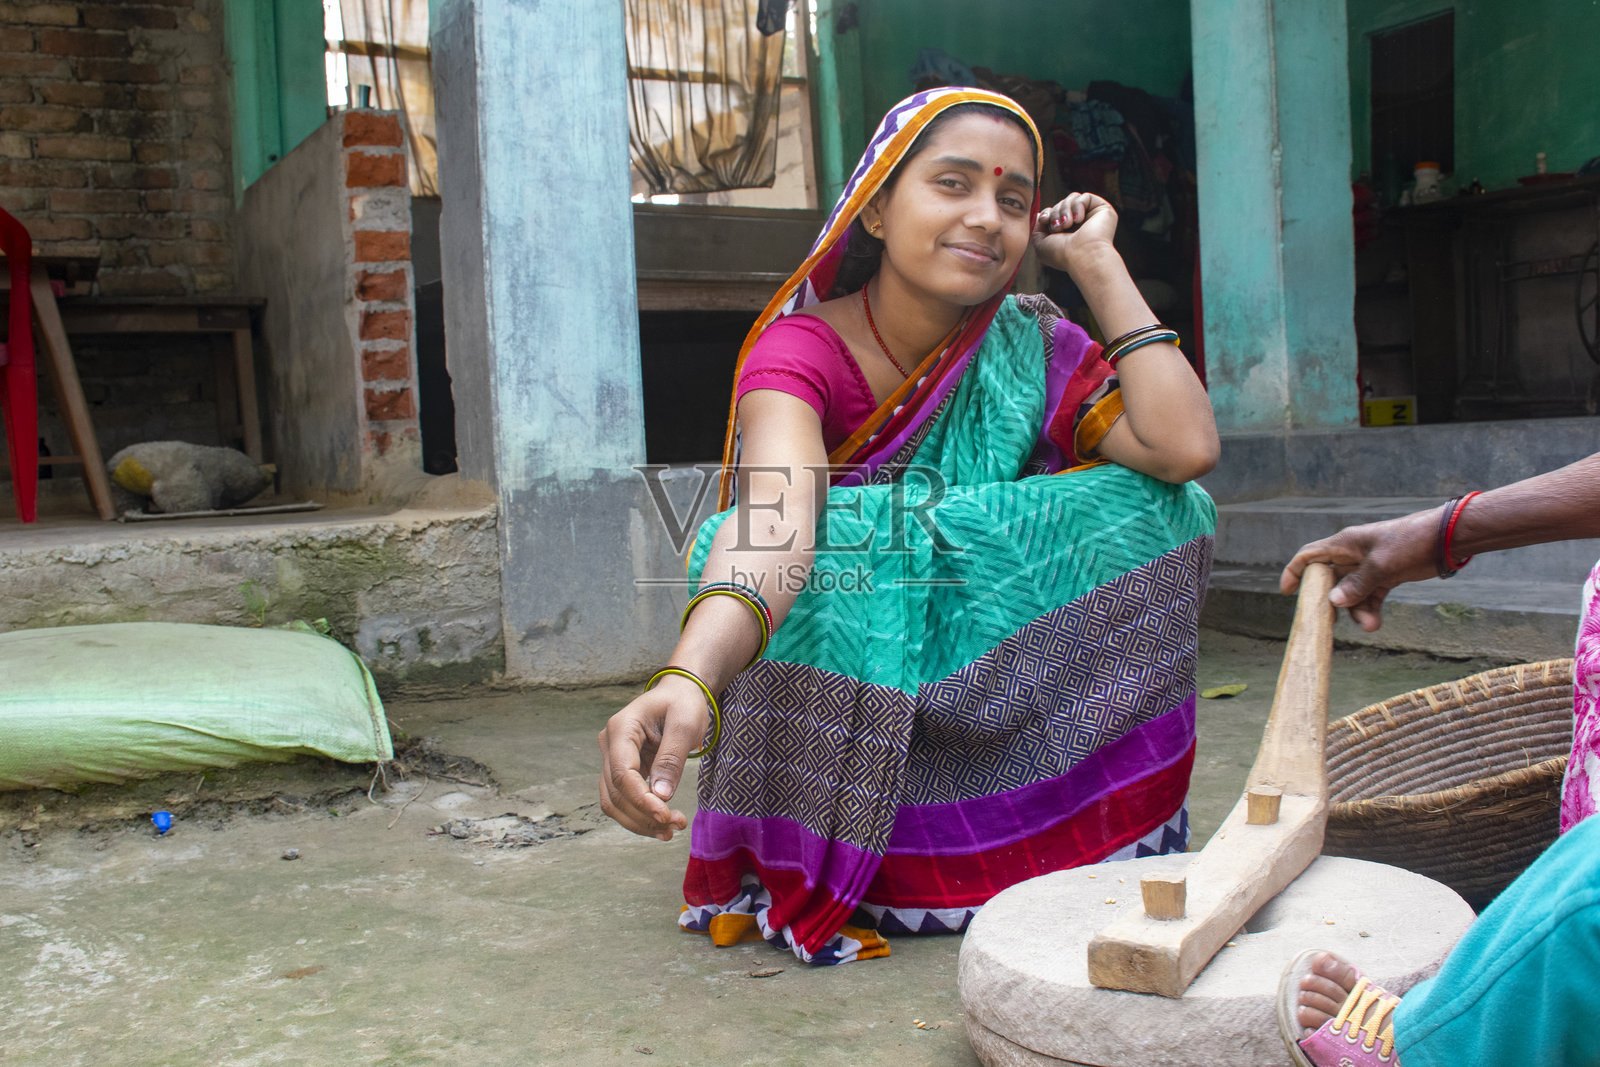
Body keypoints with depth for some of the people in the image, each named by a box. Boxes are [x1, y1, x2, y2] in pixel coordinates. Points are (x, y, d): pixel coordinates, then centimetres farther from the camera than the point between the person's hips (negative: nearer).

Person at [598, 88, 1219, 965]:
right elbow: (777, 523, -38)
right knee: (840, 540, -33)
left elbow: (1185, 448, -22)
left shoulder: (1033, 351, -4)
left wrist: (1097, 261, -13)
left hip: (988, 688, 3)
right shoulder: (798, 351, -16)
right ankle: (822, 867, -15)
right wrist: (686, 682, -59)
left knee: (1150, 504, -15)